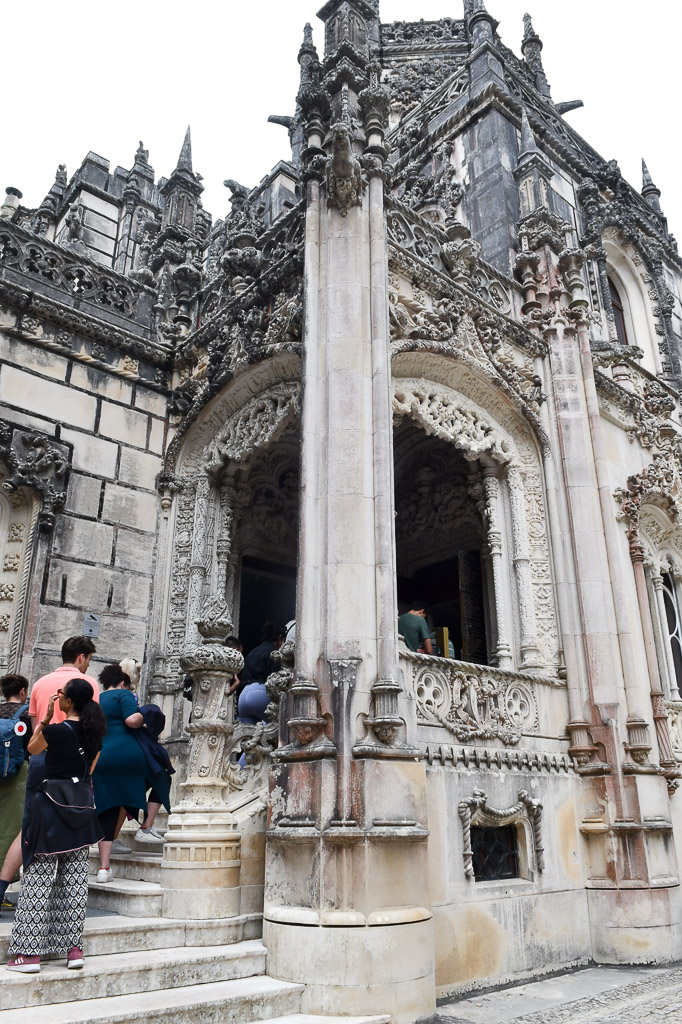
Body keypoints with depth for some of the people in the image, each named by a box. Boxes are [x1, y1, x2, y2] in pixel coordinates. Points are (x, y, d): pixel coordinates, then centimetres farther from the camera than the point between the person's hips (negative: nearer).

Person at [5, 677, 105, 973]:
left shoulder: (55, 730, -16)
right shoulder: (94, 734, 2)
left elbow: (32, 748, 4)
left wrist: (45, 718, 8)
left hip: (51, 805, -6)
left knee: (37, 881, 3)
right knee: (75, 881, 11)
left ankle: (30, 952, 7)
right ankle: (74, 948, 16)